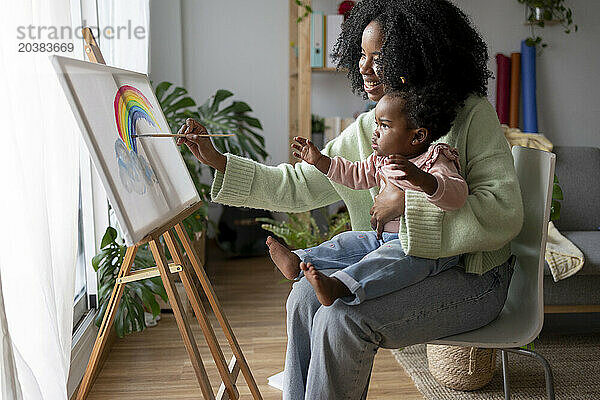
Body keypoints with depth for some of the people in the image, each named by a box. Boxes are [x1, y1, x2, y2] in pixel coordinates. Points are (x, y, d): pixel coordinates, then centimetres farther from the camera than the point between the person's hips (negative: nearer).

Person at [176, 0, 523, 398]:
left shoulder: (472, 115, -11)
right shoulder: (367, 129, 5)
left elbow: (505, 213, -20)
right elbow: (297, 186, 8)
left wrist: (408, 201, -24)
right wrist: (217, 161, 1)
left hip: (471, 278, -5)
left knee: (341, 318, -24)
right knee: (305, 298, -15)